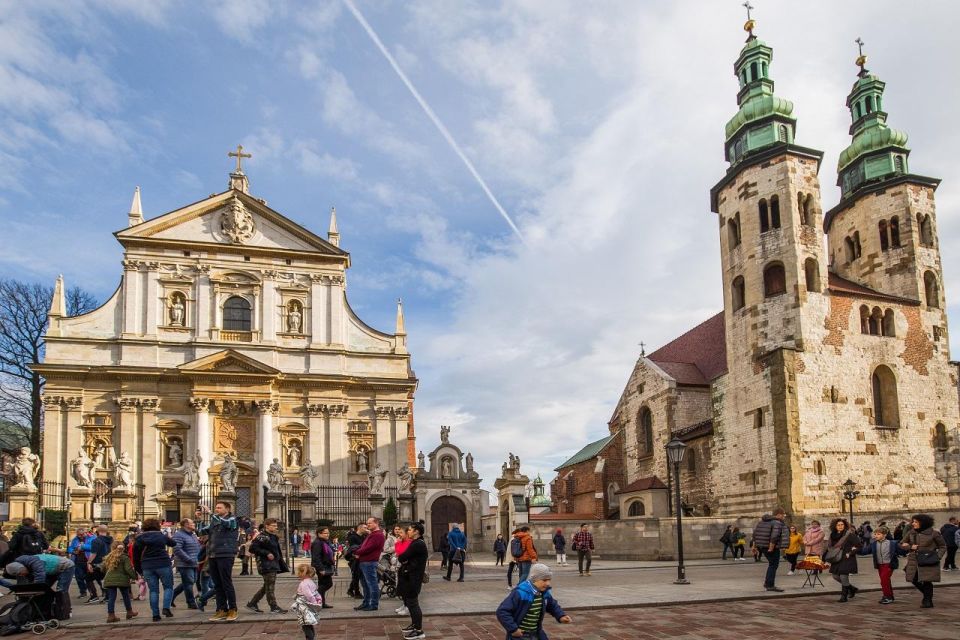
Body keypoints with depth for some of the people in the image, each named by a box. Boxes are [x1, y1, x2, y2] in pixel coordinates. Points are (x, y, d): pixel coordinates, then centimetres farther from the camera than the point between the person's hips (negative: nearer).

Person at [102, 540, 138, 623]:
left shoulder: (109, 557, 10)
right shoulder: (124, 557, -5)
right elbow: (128, 569, -11)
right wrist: (134, 576, 0)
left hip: (109, 580, 3)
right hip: (122, 579, -3)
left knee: (111, 597, 5)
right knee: (126, 596, 13)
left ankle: (111, 615, -1)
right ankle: (129, 612, 25)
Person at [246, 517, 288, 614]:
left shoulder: (274, 537, 17)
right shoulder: (262, 537, -12)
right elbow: (252, 548, -20)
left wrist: (282, 564, 19)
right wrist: (266, 553, -21)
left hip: (274, 565, 10)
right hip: (266, 565, -10)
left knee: (267, 586, 13)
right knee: (270, 586, -7)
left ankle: (252, 603, 21)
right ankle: (274, 607, -3)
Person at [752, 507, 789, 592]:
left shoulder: (762, 521, 14)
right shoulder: (777, 523, -12)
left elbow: (755, 532, 15)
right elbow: (774, 536, -24)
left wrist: (754, 545, 18)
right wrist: (771, 548, -22)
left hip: (762, 546, 8)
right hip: (772, 547, -8)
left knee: (772, 564, 21)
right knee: (773, 565, 1)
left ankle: (767, 582, 22)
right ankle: (770, 585, 3)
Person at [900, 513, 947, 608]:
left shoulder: (933, 533, -5)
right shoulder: (911, 533, 6)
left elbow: (942, 547, 4)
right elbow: (902, 544, 13)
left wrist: (938, 556, -10)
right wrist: (910, 547, -6)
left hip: (928, 562, -5)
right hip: (914, 561, 5)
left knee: (927, 581, -7)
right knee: (914, 580, 6)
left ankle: (928, 601, 11)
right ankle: (927, 596, 30)